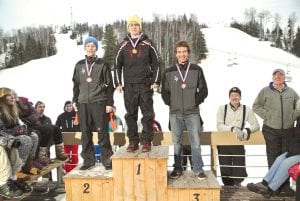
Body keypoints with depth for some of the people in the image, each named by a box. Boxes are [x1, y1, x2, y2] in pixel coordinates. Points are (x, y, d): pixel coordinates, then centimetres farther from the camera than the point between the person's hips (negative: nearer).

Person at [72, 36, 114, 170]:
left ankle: (107, 160, 8)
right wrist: (75, 100, 11)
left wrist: (109, 103, -4)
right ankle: (88, 160, 17)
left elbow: (109, 85, 2)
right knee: (85, 133, 6)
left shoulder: (102, 65, 4)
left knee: (102, 131, -3)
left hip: (99, 102, -3)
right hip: (83, 103, 4)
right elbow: (76, 84, 18)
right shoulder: (79, 65, 13)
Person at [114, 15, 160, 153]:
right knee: (131, 115, 4)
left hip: (146, 85, -1)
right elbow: (117, 65, 13)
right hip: (129, 86, 2)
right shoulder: (123, 45, 11)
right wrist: (118, 83, 4)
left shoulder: (148, 44, 6)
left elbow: (156, 64, 7)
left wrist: (156, 81, -2)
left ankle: (146, 141, 10)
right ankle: (133, 141, 14)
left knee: (147, 114, 0)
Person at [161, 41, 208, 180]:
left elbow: (203, 90, 8)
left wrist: (196, 101, -2)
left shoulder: (197, 70, 5)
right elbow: (164, 91, 12)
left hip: (193, 112, -1)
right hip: (175, 113, 1)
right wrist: (170, 103, 2)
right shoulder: (169, 72, 7)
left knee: (196, 142, 0)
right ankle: (177, 168, 20)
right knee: (177, 142, 9)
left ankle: (198, 169, 14)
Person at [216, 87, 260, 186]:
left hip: (238, 144, 1)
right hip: (224, 144, 0)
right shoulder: (222, 108, 2)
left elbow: (256, 125, -1)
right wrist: (233, 128, -25)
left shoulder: (246, 109, 4)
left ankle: (237, 183, 32)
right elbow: (219, 126, -9)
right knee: (225, 172, 4)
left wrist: (247, 130, -21)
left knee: (240, 173, -1)